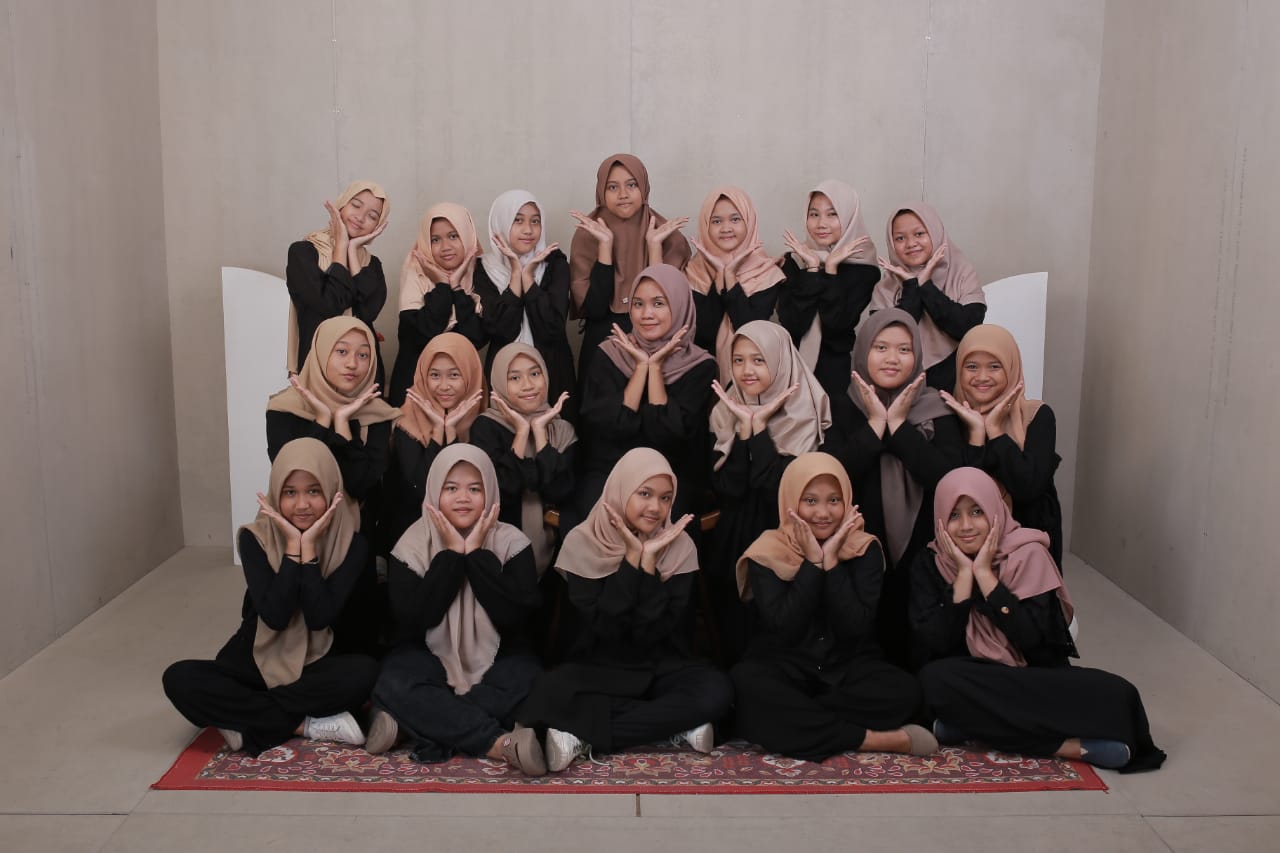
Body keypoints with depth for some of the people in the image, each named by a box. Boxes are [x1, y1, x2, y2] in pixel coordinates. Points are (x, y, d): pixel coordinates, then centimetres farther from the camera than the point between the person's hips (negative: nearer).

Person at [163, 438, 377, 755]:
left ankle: (245, 718, -21)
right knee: (179, 678, -25)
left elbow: (320, 618, -21)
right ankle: (307, 725, -24)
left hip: (320, 665, -1)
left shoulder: (351, 543, -11)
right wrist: (292, 546, -25)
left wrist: (309, 546, -24)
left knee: (365, 671, -33)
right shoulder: (256, 538, -10)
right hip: (259, 660, 1)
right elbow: (275, 617, -21)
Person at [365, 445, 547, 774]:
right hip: (431, 658, 0)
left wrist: (476, 553, -21)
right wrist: (451, 553, -20)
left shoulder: (512, 542, -7)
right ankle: (501, 743, -37)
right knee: (395, 683, -32)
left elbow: (516, 614, -19)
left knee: (525, 682, -33)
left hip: (498, 659, 0)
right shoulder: (413, 544, -6)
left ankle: (414, 723, -31)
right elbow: (414, 619, -18)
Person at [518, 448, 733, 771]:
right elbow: (604, 628, -20)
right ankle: (678, 724, -21)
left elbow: (655, 631, -15)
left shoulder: (679, 546, -6)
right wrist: (632, 557, -23)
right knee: (551, 692, -34)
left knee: (717, 689, -30)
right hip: (598, 666, -1)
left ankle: (585, 736, -22)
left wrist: (649, 560, -22)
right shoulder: (582, 542, -10)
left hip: (660, 667, 1)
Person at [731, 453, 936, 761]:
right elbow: (784, 630, -17)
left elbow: (855, 629, -14)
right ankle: (873, 740, -29)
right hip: (786, 668, -1)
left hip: (849, 667, 1)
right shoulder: (768, 553, -5)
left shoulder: (865, 549, -2)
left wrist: (831, 561, -18)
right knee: (747, 683, -36)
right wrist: (813, 562, -19)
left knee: (904, 691, -29)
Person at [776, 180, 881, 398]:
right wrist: (812, 268, -11)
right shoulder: (793, 262, 4)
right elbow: (792, 325, -9)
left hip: (838, 372, -1)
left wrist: (831, 268, -13)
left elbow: (835, 325, -13)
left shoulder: (864, 269, -1)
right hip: (795, 369, 2)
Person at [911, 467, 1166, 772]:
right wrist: (963, 573, -18)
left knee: (1117, 695, -28)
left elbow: (1031, 638, -20)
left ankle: (971, 725, -25)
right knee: (935, 680, -35)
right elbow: (935, 645, -15)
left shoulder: (1027, 553, -8)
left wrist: (984, 572, -20)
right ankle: (1070, 745, -27)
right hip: (976, 683, 1)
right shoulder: (929, 564, -3)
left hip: (1036, 678, -1)